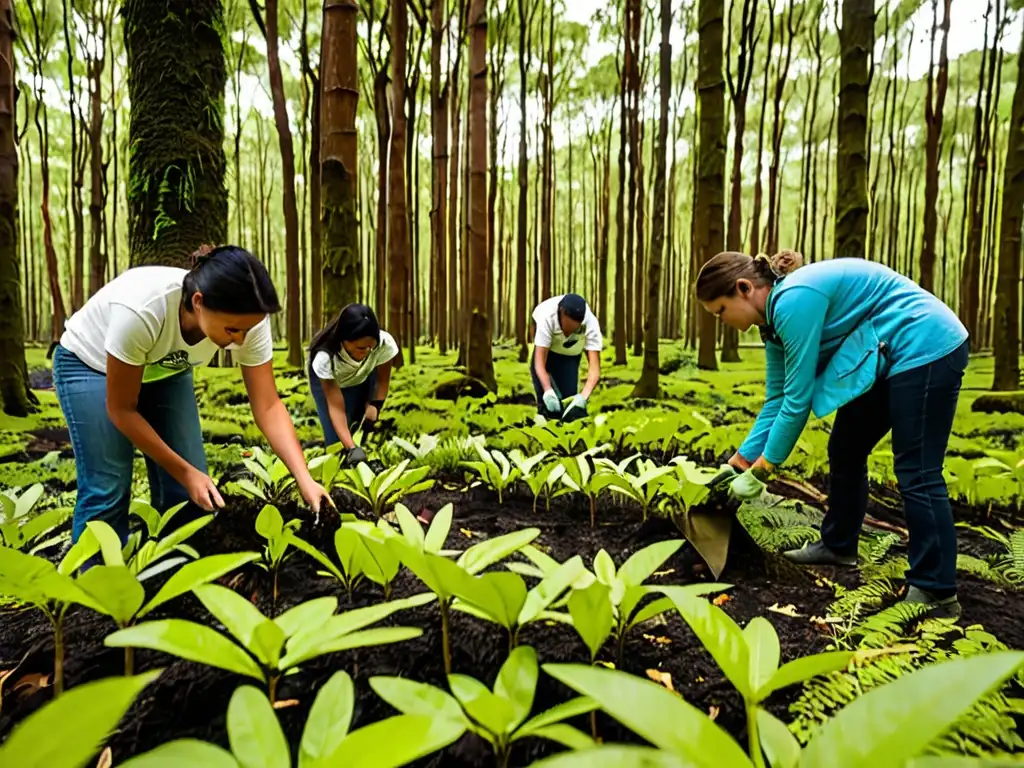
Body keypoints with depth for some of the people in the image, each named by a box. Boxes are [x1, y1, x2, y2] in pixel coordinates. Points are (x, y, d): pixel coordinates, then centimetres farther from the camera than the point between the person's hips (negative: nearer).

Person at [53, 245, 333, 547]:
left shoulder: (246, 319, -30)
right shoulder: (139, 311, -41)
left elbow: (268, 407, -24)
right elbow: (121, 410, -27)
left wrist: (305, 480, -35)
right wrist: (185, 471, -24)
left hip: (164, 370, 4)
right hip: (89, 365, -3)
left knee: (185, 492, -3)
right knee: (107, 491, -12)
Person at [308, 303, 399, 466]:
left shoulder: (385, 343, -38)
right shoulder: (325, 357, -42)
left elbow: (383, 379, -15)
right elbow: (336, 407, -36)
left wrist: (376, 405, -26)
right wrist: (351, 447, -44)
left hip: (363, 378, 2)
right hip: (327, 379, -2)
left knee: (364, 432, -7)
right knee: (336, 440, -9)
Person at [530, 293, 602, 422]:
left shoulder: (591, 324, -36)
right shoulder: (547, 317, -40)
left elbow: (595, 368, -42)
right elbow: (539, 363, -43)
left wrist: (584, 397, -58)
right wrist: (548, 392, -59)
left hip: (571, 351, 1)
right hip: (547, 347, -1)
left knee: (567, 394, -12)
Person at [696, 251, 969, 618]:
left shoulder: (794, 300, -25)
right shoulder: (776, 314, 4)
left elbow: (798, 397, -23)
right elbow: (777, 397, 7)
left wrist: (763, 466, -15)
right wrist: (743, 457, 6)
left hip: (927, 347, -10)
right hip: (888, 358, 10)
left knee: (916, 474, -8)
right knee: (845, 451, 13)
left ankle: (937, 593, 2)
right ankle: (838, 545, 28)